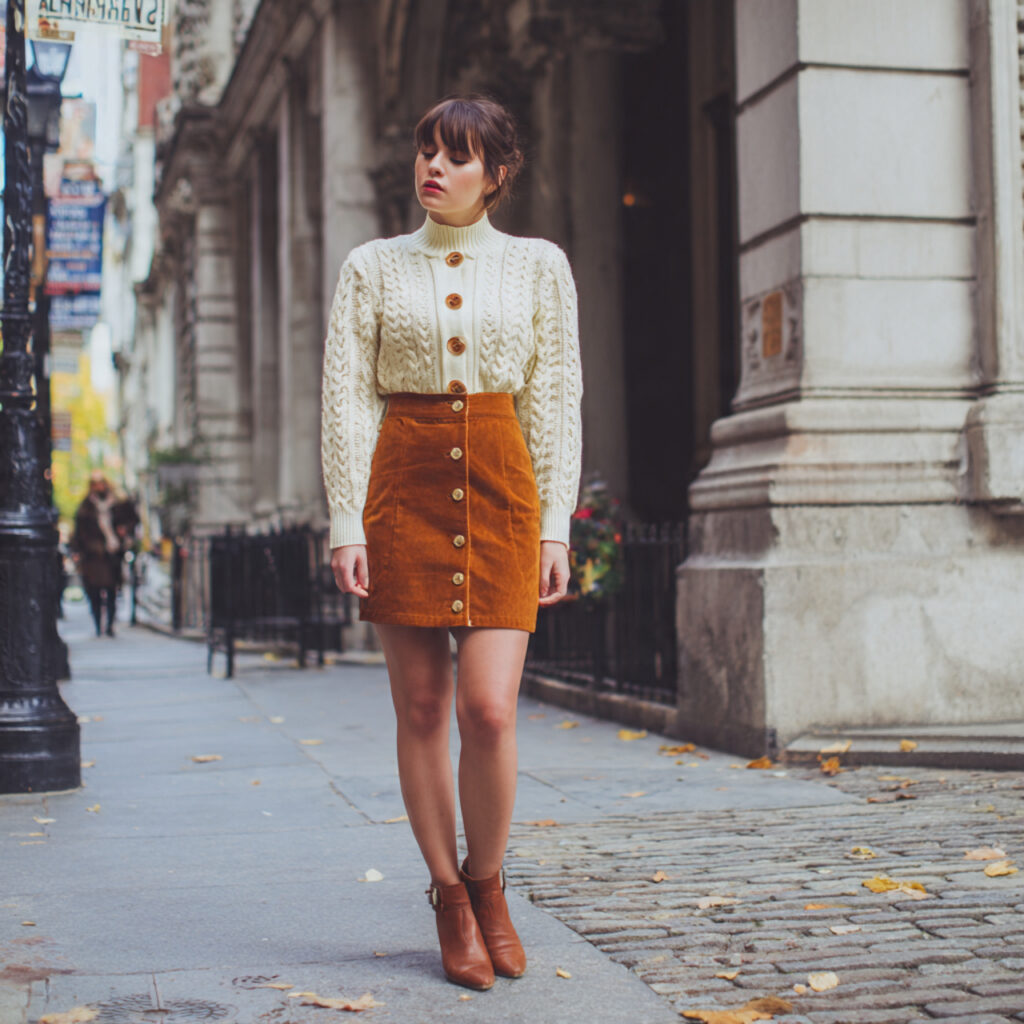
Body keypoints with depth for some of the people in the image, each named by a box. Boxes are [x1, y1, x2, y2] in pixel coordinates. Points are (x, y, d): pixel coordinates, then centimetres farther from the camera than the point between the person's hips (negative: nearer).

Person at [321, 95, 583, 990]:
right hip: (405, 486, 1)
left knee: (489, 709, -10)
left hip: (501, 487, 0)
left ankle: (487, 883, 15)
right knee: (422, 710, 2)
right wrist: (347, 522, -5)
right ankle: (449, 900, 18)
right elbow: (347, 398, 3)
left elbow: (557, 400, 6)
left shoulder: (538, 264, 7)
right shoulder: (373, 268, 8)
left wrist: (555, 526, 0)